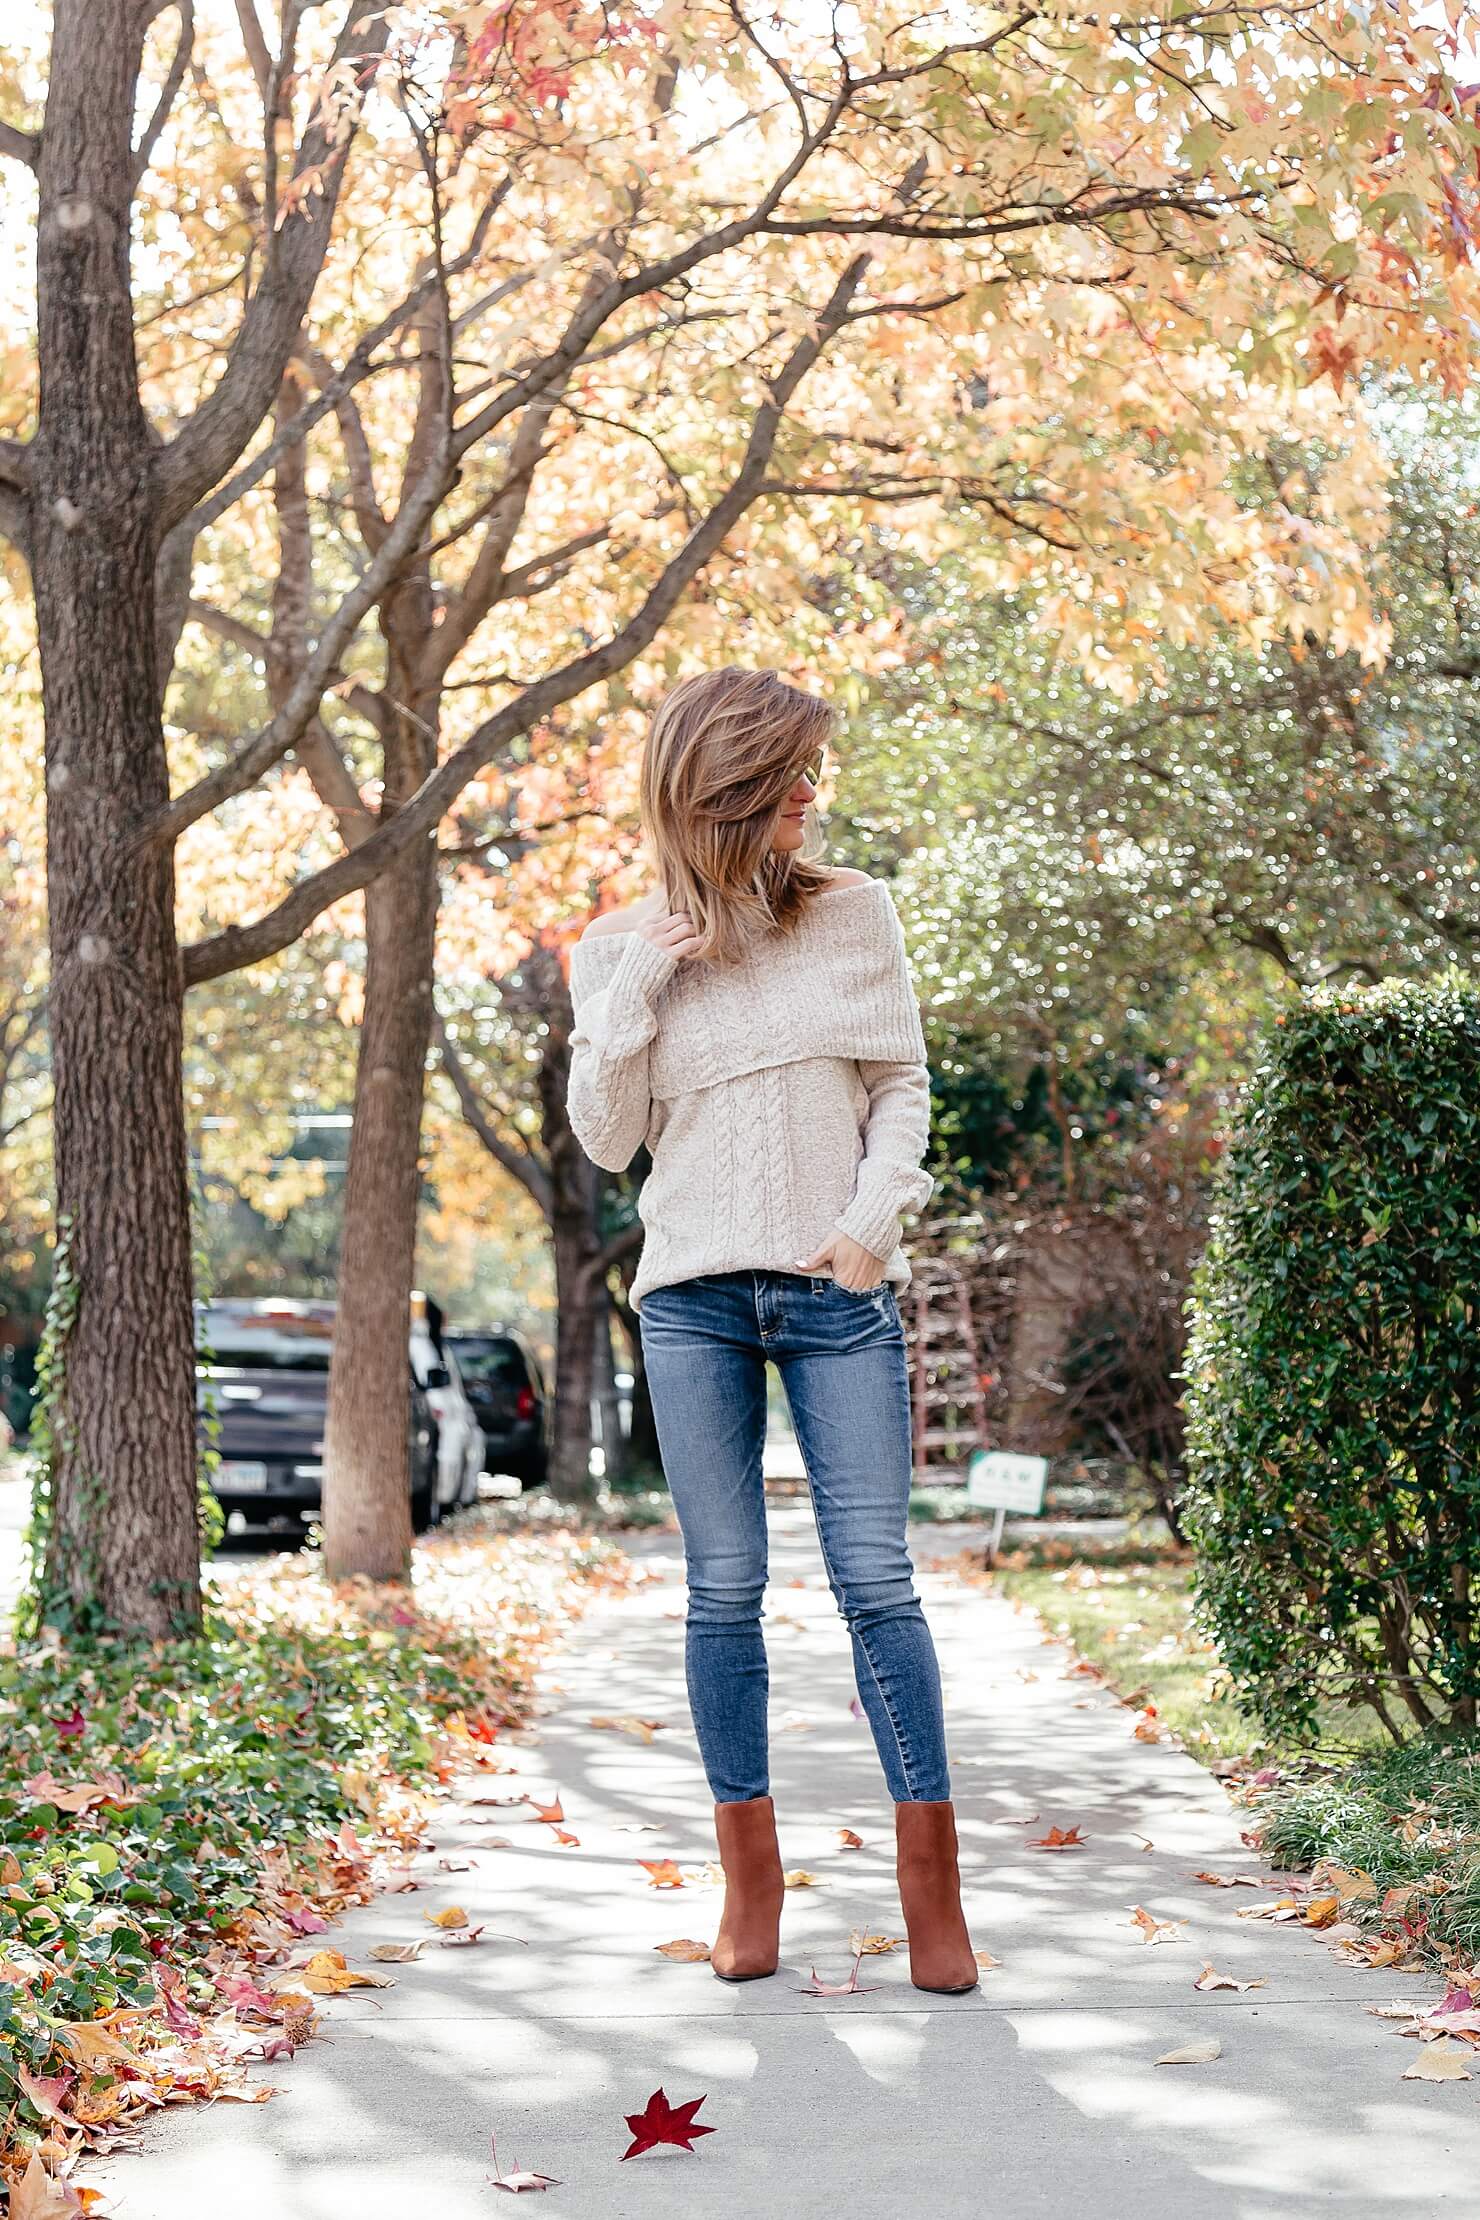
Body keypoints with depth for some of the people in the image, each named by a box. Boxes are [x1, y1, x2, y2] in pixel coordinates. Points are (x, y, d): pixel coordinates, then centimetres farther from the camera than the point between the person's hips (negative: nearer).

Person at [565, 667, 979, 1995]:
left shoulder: (855, 914, 5)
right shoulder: (621, 951, 6)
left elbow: (903, 1087, 7)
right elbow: (606, 1140, 3)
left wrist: (872, 1221, -7)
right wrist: (629, 992, -7)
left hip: (839, 1293, 0)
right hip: (695, 1296, 1)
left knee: (876, 1579, -6)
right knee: (724, 1588, 2)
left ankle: (931, 1882, -1)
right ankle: (750, 1879, 11)